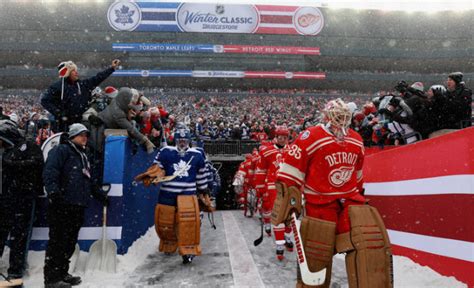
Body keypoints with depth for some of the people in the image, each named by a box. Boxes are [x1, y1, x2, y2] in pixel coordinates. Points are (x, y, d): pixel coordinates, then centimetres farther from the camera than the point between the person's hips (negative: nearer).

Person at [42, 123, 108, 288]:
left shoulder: (83, 156, 26)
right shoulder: (62, 150, -1)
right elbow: (50, 172, -15)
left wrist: (99, 195, 27)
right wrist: (53, 191, -28)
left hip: (78, 206, 9)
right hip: (62, 205, -8)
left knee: (70, 242, 12)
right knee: (58, 241, -5)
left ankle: (62, 273, 23)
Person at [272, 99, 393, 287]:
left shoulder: (356, 141, 11)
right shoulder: (310, 138, -11)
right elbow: (290, 171, -12)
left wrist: (359, 193, 29)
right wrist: (288, 200, -15)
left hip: (350, 200, 5)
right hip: (319, 203, -5)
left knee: (370, 243, -13)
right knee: (315, 256, 1)